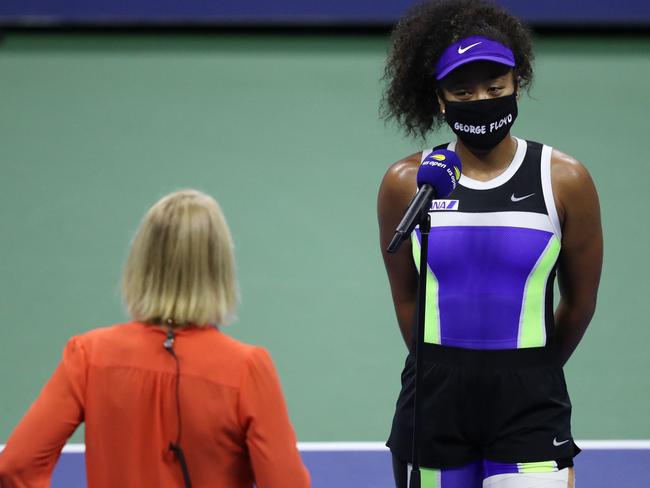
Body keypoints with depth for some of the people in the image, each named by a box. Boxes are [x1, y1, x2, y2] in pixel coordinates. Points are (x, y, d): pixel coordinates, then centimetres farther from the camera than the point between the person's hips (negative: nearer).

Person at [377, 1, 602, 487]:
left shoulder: (565, 180, -3)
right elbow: (406, 297, 12)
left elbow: (580, 302, 7)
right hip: (435, 396, 2)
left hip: (530, 405, -2)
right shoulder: (406, 183, 1)